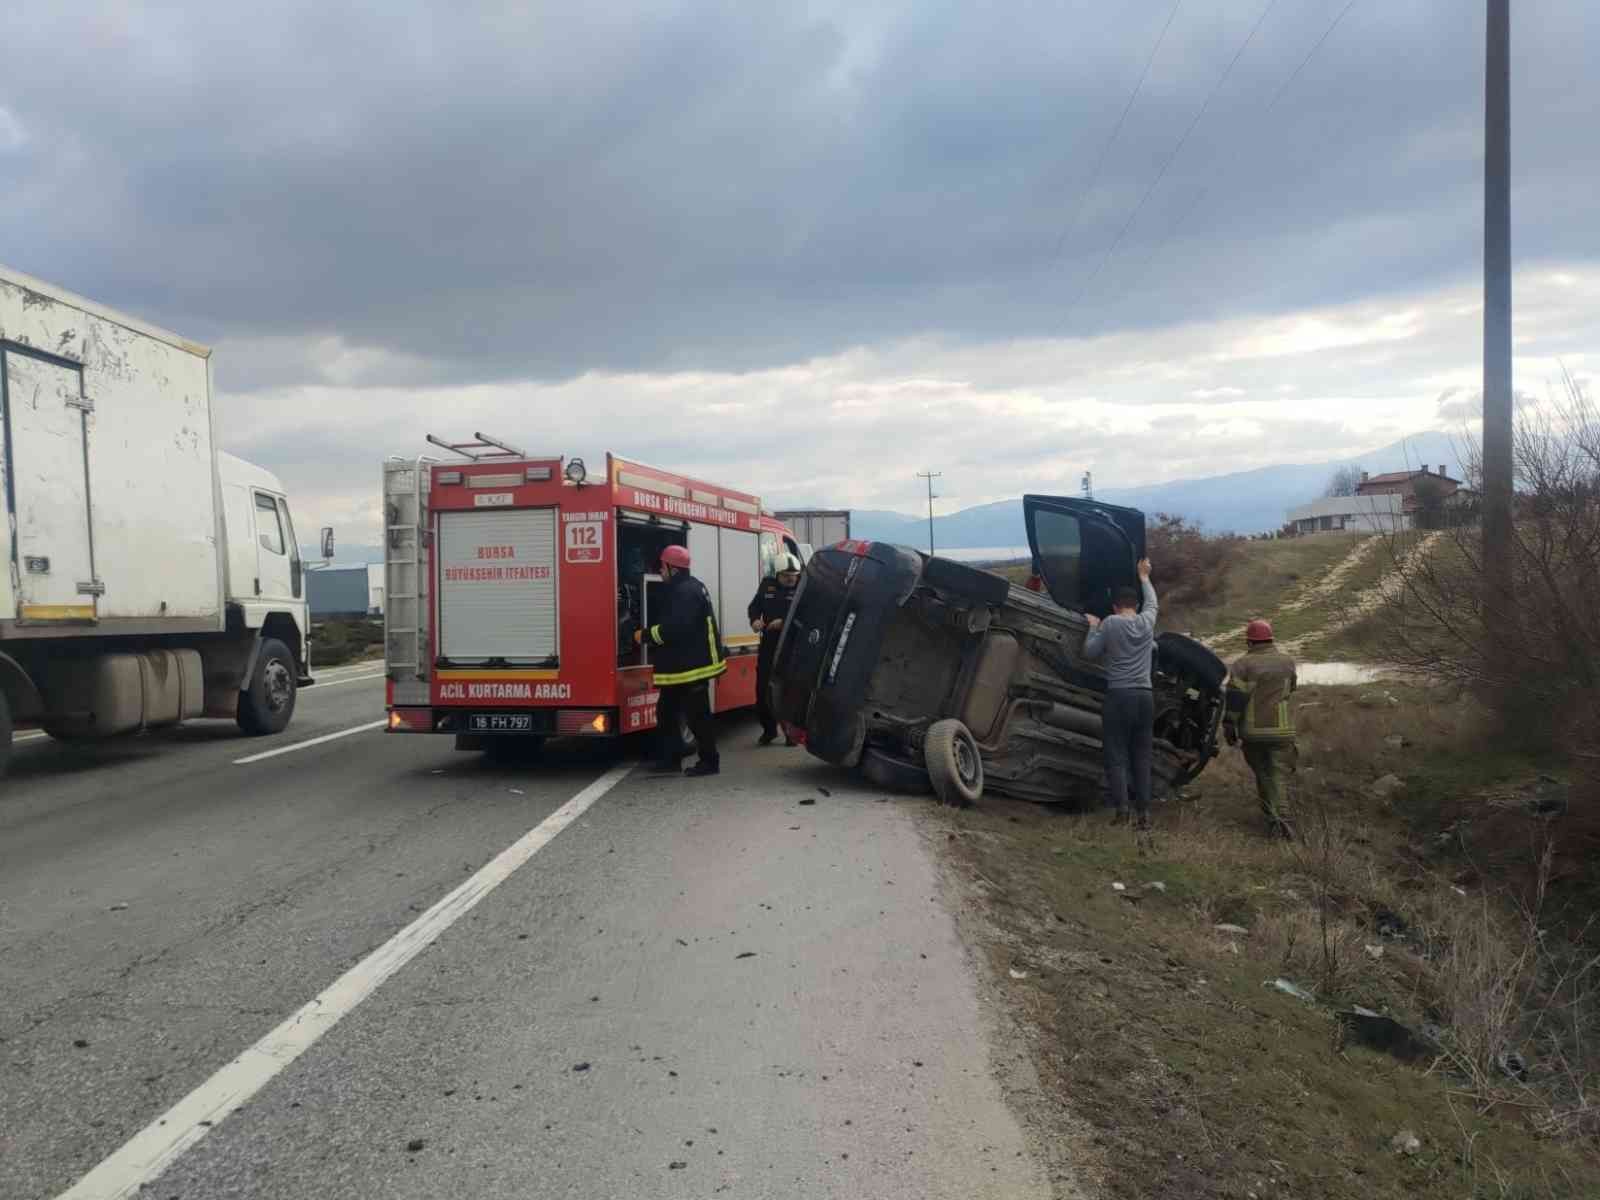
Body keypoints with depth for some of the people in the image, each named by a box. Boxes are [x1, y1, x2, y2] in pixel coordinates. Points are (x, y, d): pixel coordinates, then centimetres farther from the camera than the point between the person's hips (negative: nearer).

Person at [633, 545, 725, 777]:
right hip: (684, 665, 11)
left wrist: (646, 635, -19)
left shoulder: (686, 591, -20)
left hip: (692, 666, -11)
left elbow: (675, 628, -29)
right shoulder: (683, 588, 16)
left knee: (697, 714, -4)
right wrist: (650, 634, 16)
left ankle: (709, 761, 4)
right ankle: (669, 757, 22)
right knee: (667, 711, 15)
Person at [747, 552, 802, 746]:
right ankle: (769, 729, 20)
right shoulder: (767, 584, 8)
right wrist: (755, 620, -9)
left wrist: (784, 622, -26)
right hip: (768, 644, 4)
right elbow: (754, 606, 13)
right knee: (762, 688, 5)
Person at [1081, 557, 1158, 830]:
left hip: (1118, 695, -3)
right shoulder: (1147, 621, 8)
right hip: (1145, 696, 4)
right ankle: (1144, 812, 6)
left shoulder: (1109, 623, -2)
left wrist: (1093, 627, 17)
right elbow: (1152, 602, 30)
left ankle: (1121, 807, -10)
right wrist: (1144, 578, 45)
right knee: (1142, 757, 8)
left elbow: (1090, 653, 3)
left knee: (1116, 756, 0)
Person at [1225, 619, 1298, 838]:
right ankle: (1281, 817, -15)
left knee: (1262, 773, 13)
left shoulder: (1243, 664, -8)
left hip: (1252, 731, -1)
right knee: (1277, 775, 2)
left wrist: (1229, 727, -2)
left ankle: (1273, 817, 10)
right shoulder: (1287, 662, 4)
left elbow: (1234, 699, -10)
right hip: (1281, 729, 2)